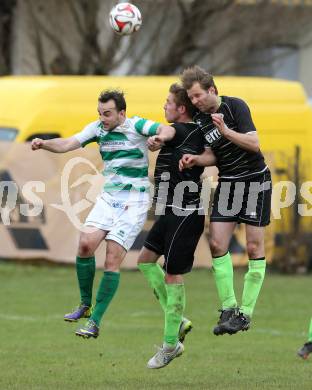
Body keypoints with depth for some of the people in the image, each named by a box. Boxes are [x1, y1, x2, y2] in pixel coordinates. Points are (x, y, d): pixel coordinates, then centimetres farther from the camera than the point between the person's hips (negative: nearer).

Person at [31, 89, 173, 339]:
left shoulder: (136, 126, -12)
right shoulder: (98, 128, 4)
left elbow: (166, 130, -26)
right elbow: (67, 144, 1)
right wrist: (44, 144, -18)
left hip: (134, 202, -5)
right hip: (108, 199, 5)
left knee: (112, 260, -12)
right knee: (86, 243, -13)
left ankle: (95, 322, -7)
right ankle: (85, 305, 7)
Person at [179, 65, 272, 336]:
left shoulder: (235, 106, -15)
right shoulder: (199, 119, 3)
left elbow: (253, 143, -21)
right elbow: (212, 154, 9)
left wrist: (226, 131, -33)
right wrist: (194, 160, -11)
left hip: (255, 179, -6)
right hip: (227, 182, 6)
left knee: (254, 247, -5)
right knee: (217, 243, -6)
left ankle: (246, 312, -1)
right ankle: (228, 308, 0)